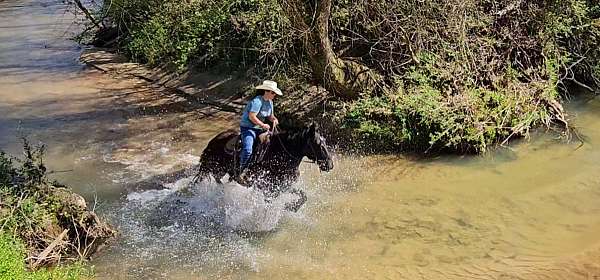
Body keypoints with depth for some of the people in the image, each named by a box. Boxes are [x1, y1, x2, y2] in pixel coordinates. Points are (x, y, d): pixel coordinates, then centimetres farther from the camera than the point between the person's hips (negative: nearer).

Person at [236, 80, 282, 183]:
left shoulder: (270, 102, 9)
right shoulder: (257, 101, -19)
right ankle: (241, 172, -9)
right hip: (248, 127, -9)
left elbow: (270, 115, 19)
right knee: (248, 150, -26)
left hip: (259, 128, 9)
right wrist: (263, 125, -25)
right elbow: (251, 117, -26)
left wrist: (274, 119, -3)